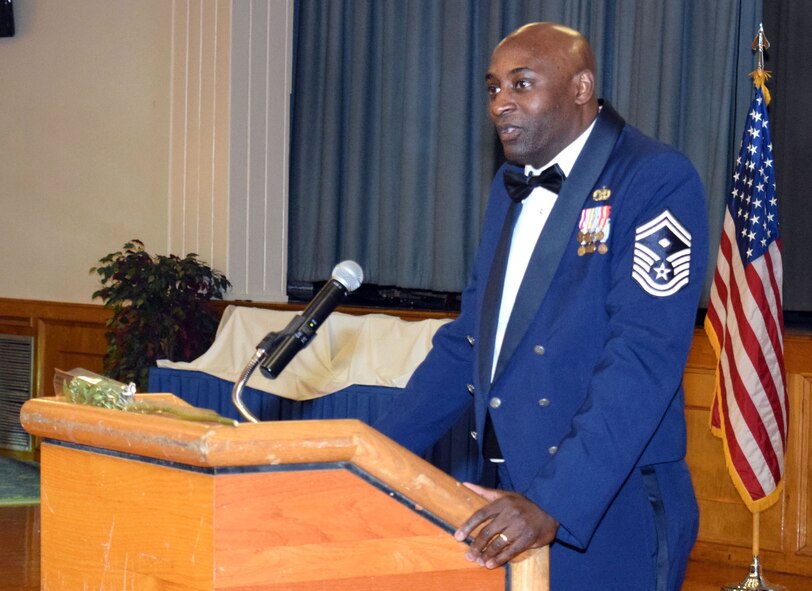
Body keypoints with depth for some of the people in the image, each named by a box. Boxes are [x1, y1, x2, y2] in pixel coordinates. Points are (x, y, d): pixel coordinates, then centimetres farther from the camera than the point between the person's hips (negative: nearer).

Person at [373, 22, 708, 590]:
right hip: (509, 501, 7)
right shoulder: (511, 186, 13)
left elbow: (642, 358, -22)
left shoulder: (658, 180, -12)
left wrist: (554, 505, -31)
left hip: (612, 513, -7)